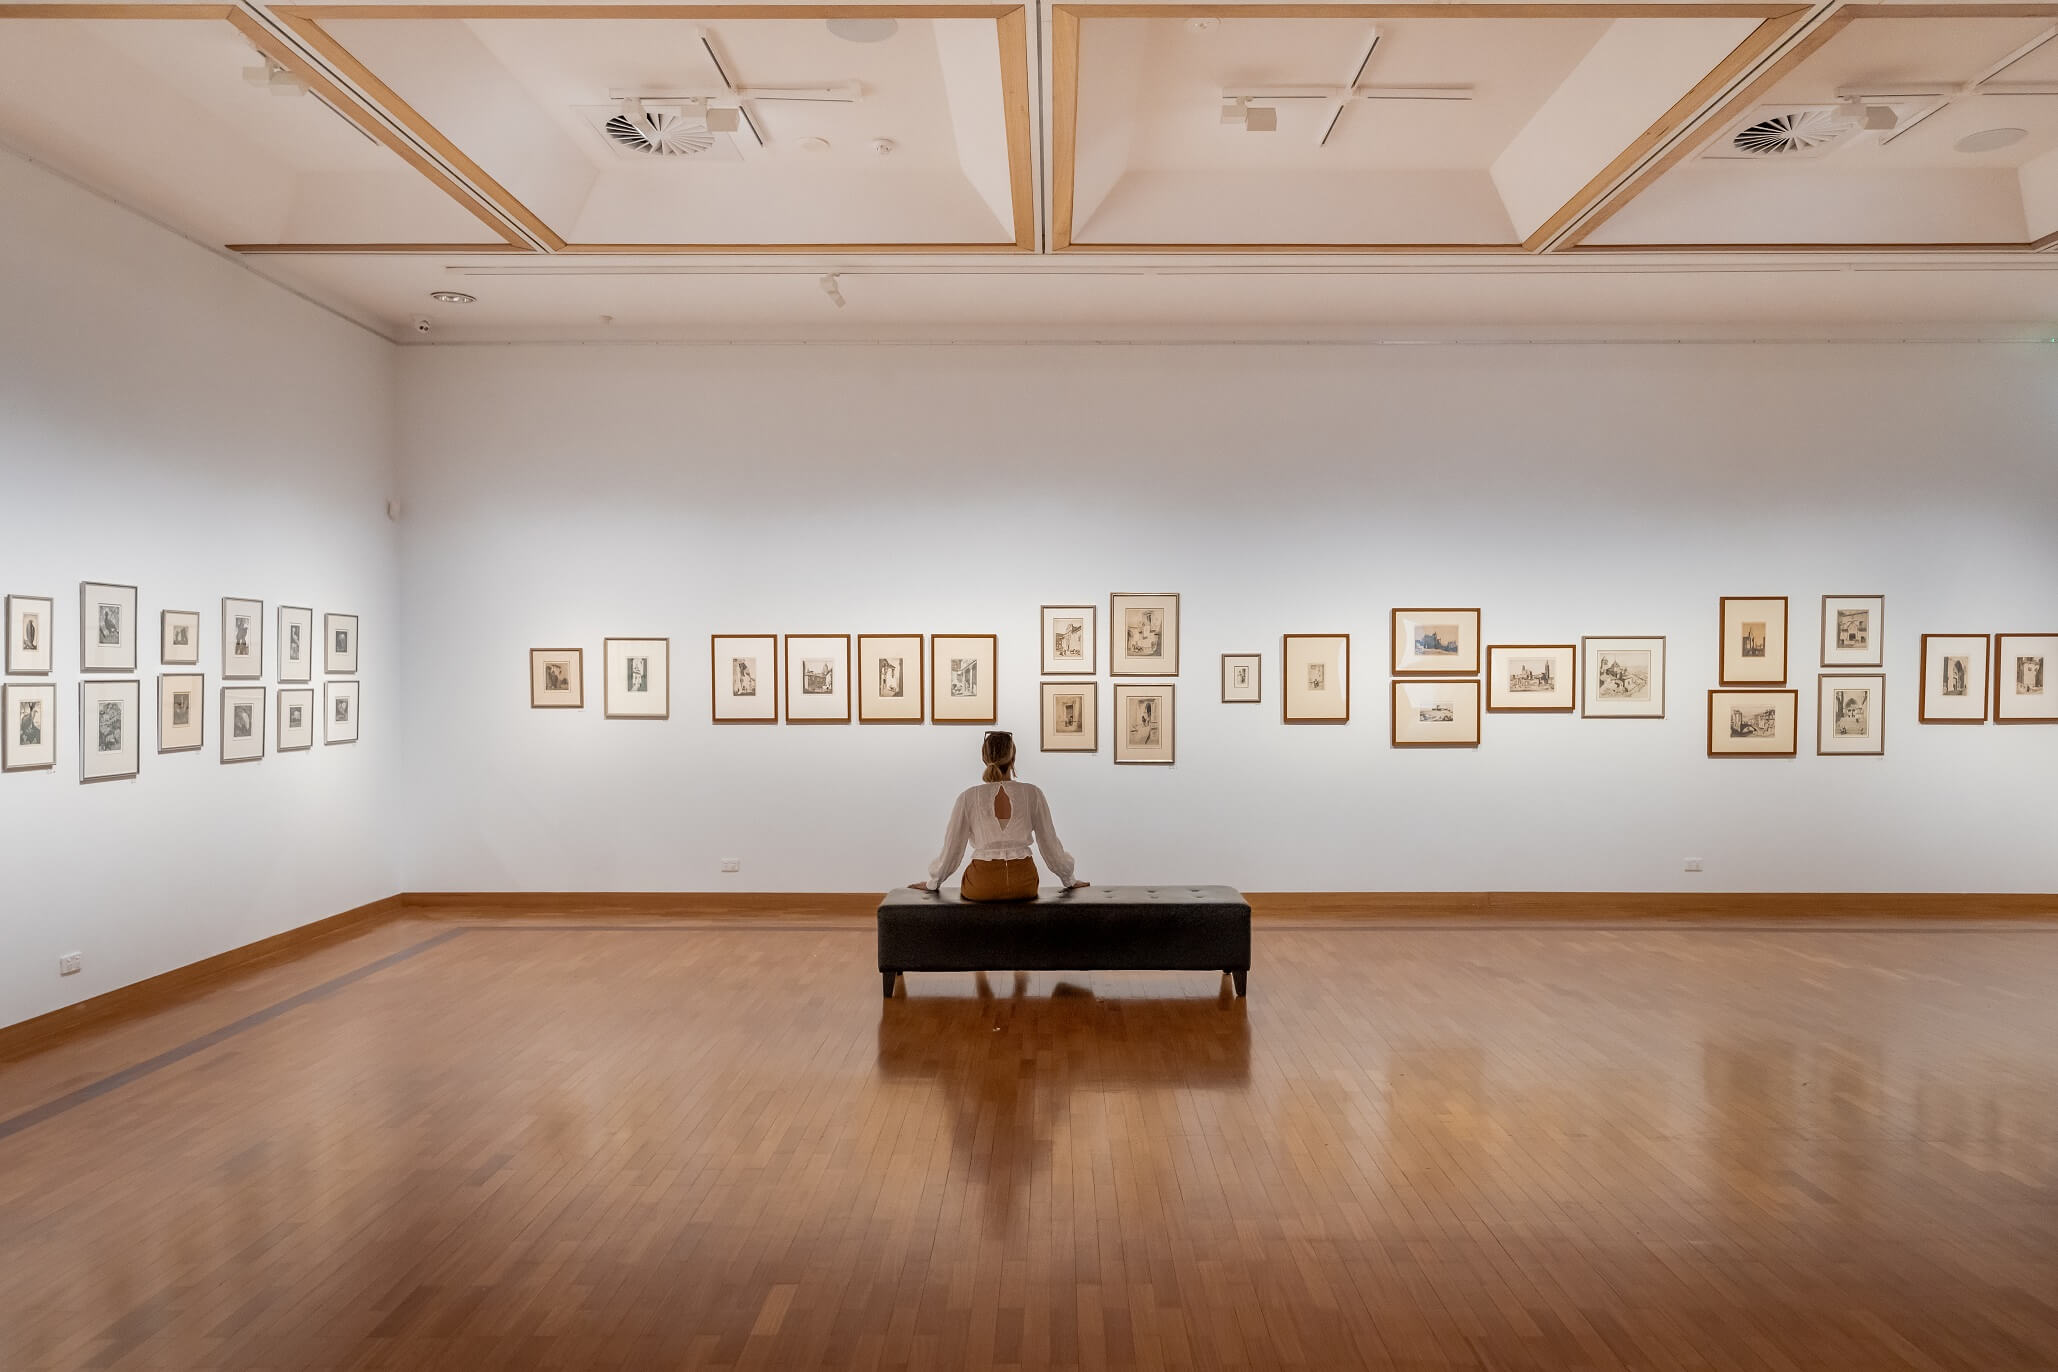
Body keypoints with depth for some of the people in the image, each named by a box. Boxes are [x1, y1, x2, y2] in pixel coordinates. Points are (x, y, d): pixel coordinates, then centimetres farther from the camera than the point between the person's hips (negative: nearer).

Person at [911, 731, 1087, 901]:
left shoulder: (968, 798, -4)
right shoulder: (1032, 794, -2)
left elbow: (952, 848, 3)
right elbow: (1050, 844, 5)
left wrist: (933, 883, 20)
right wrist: (1069, 880, 21)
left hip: (982, 886, -1)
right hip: (1024, 884, 1)